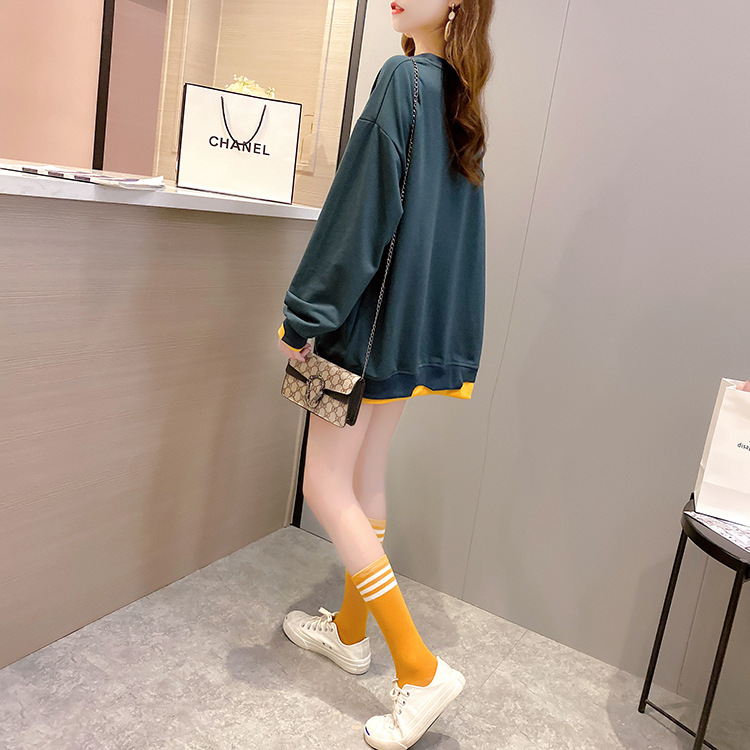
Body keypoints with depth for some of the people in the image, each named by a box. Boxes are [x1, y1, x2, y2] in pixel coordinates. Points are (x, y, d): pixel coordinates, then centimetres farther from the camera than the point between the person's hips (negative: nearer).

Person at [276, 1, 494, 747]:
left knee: (325, 486, -1)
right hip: (417, 320, 9)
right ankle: (350, 627, 32)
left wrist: (305, 315, -15)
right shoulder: (459, 96, 14)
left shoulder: (404, 77, -12)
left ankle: (419, 669, 1)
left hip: (373, 312, -9)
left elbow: (365, 204, -19)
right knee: (365, 474, 17)